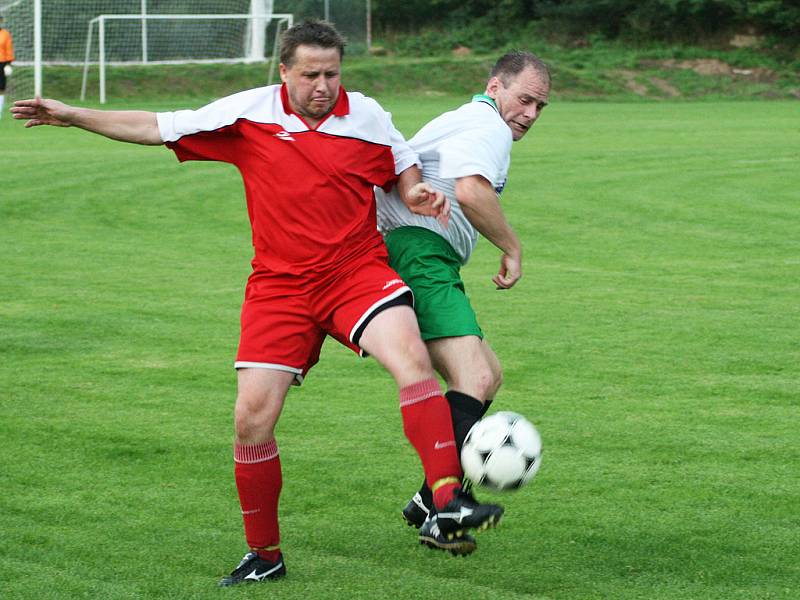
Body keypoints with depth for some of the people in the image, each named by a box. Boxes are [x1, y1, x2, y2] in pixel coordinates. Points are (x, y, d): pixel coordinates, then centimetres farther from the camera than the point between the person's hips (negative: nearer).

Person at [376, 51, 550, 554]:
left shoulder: (462, 123, 28)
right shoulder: (488, 126, -6)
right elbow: (470, 191, -23)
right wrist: (512, 247, -11)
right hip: (422, 256, -11)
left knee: (488, 374, 18)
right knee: (475, 380, -22)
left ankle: (432, 500, 16)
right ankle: (440, 511, -29)